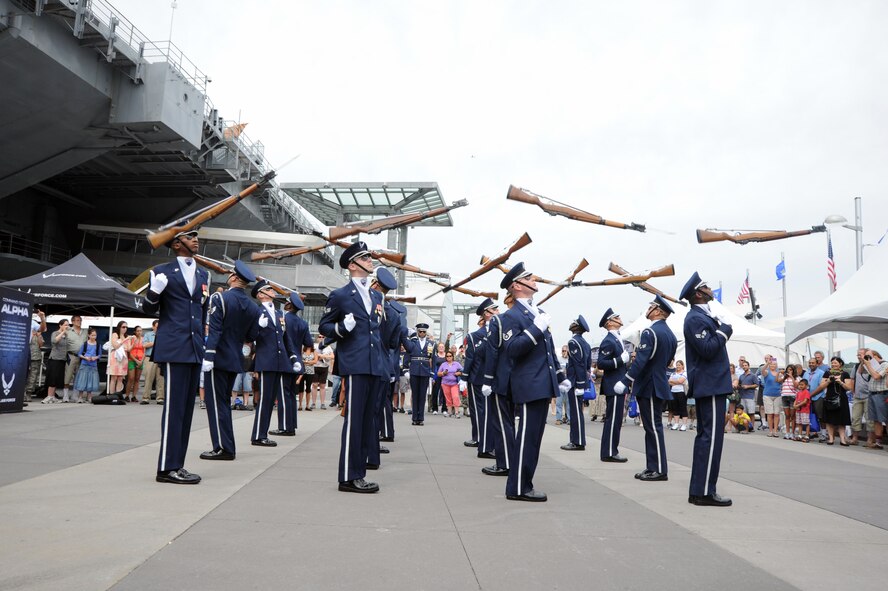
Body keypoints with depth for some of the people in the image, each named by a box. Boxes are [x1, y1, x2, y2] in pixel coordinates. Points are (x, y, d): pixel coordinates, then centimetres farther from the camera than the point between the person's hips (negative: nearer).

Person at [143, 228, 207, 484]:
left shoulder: (203, 275, 17)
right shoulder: (162, 271, 2)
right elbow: (150, 309, 5)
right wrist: (154, 292, -16)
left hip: (195, 349, 6)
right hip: (174, 347, -6)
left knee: (186, 408, 8)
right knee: (174, 406, -8)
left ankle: (176, 465, 14)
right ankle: (167, 467, -2)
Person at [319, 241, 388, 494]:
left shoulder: (377, 296, 20)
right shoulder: (339, 295, 1)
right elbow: (323, 326, 3)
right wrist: (342, 328, -13)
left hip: (376, 365, 7)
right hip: (355, 364, -7)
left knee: (367, 421, 9)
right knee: (354, 420, -7)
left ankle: (357, 474, 17)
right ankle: (348, 477, 0)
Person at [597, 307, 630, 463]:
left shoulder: (617, 339, 17)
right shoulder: (608, 341, -14)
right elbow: (601, 364, -22)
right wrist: (621, 360, -22)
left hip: (619, 385, 10)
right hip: (613, 386, -10)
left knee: (615, 420, 12)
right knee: (613, 419, -7)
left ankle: (611, 450, 18)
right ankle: (609, 453, -2)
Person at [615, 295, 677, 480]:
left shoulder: (650, 332, -16)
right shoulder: (670, 334, 12)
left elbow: (640, 361, -23)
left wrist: (625, 382, -21)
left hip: (648, 387, -9)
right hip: (659, 385, 9)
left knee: (654, 428, -4)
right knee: (652, 427, 13)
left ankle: (659, 470, 0)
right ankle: (652, 467, 18)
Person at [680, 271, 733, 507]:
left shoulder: (704, 315, 16)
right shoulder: (696, 318, -15)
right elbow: (708, 349, -23)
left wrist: (722, 328, 3)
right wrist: (724, 331, -12)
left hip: (710, 384, 11)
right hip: (711, 385, -11)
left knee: (705, 435, 13)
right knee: (712, 436, -9)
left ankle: (698, 489, 19)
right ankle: (704, 491, -5)